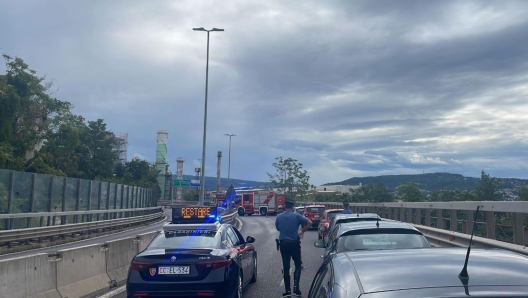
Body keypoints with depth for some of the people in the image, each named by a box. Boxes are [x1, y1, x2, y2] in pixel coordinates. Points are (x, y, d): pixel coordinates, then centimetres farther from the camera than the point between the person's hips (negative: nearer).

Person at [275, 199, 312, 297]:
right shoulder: (296, 216, -6)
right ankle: (296, 286, -7)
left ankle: (288, 290, 10)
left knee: (286, 267, 8)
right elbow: (309, 223, -10)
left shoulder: (279, 217, 4)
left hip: (283, 243, 3)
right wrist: (302, 232, 1)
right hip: (294, 243, -3)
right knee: (297, 265, 9)